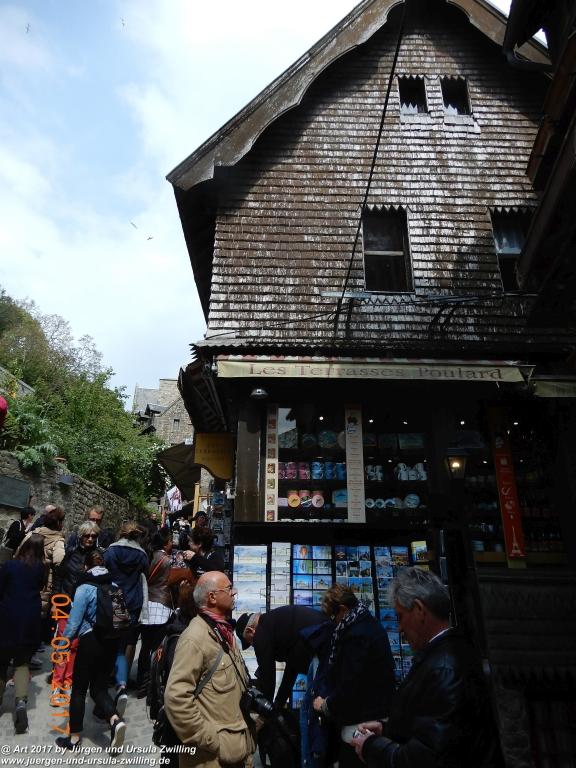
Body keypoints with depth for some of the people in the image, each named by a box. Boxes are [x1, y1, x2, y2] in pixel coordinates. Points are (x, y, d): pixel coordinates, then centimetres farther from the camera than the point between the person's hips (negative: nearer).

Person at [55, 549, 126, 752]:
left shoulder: (84, 589, -11)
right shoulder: (115, 587, 3)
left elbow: (73, 621, -12)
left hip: (90, 641, -5)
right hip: (112, 641, 5)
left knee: (79, 689, 14)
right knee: (99, 687, 15)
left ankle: (74, 738, 25)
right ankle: (115, 720, -7)